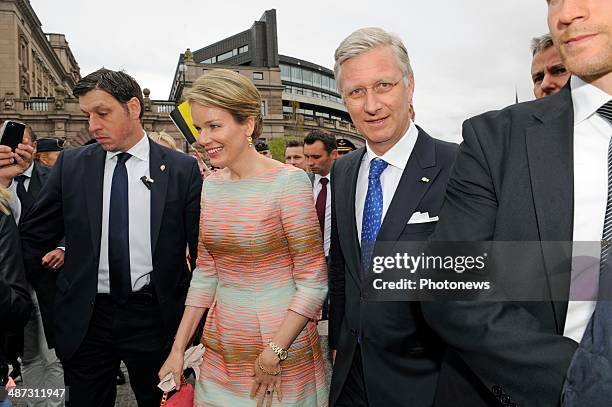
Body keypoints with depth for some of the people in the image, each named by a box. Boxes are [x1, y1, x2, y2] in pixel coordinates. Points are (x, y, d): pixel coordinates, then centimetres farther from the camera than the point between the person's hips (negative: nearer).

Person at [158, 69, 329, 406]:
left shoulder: (288, 181, -16)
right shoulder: (212, 185, 2)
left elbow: (314, 281, -15)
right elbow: (205, 273, 8)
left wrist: (274, 352, -16)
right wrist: (178, 348, 4)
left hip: (283, 341, -5)